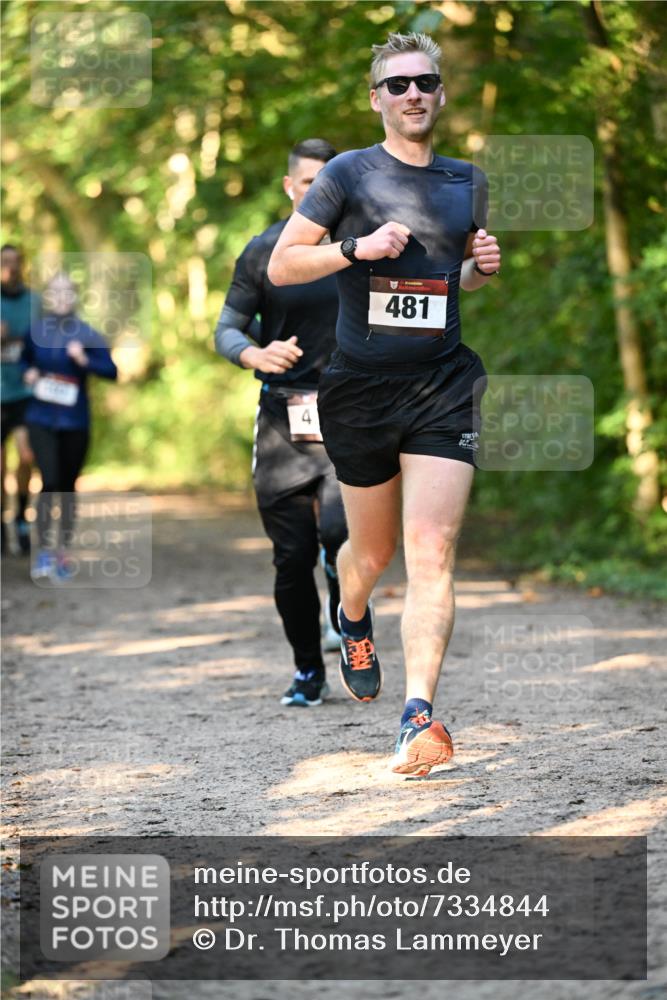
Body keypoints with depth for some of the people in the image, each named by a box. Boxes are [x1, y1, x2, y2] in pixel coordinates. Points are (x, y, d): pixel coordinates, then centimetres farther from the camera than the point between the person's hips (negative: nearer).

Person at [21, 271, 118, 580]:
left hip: (75, 419, 0)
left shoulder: (87, 335, -6)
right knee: (50, 482, -12)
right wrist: (28, 373, -3)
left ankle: (63, 553, 19)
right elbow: (25, 360, 18)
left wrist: (85, 361, -24)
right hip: (42, 418, 0)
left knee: (68, 486, 8)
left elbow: (111, 370, -9)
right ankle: (43, 549, -2)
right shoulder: (35, 331, 0)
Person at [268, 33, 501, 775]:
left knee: (432, 553, -13)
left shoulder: (468, 182, 12)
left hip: (444, 386, 2)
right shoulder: (349, 174, -1)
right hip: (361, 387, -1)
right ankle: (352, 622, 49)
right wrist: (357, 247, -15)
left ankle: (418, 715, -19)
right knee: (373, 551, 13)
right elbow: (280, 266, -1)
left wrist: (483, 268, 4)